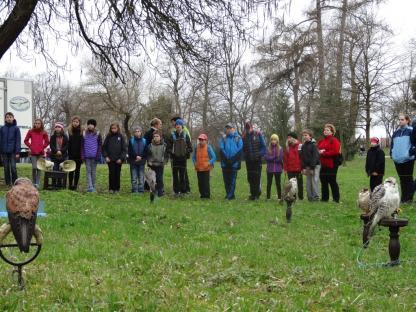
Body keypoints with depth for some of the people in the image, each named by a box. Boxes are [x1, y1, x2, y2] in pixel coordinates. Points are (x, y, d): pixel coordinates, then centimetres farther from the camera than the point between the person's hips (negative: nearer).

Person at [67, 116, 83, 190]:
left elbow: (83, 143, -2)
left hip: (78, 155, -1)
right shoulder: (69, 131, 4)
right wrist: (67, 153, -4)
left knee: (77, 170, 6)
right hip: (71, 155, 1)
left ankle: (75, 185, 12)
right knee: (71, 170, 5)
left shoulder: (81, 132, 0)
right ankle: (70, 185, 12)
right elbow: (67, 143, 3)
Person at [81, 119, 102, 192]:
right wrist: (82, 155, -2)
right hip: (87, 156, 1)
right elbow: (82, 145, 7)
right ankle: (89, 187, -6)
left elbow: (100, 145, 2)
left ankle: (93, 187, 13)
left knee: (93, 171, 6)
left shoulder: (97, 134, 3)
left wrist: (98, 155, -7)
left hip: (94, 156, -1)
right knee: (88, 171, -2)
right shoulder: (84, 134, 7)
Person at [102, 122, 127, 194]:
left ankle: (117, 188, 12)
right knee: (111, 173, -2)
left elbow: (124, 149, 0)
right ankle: (111, 188, 6)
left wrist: (121, 158, -7)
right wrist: (106, 156, -3)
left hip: (118, 160, 0)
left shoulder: (120, 137, 2)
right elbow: (104, 147, 7)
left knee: (117, 174, 4)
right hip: (110, 159, 0)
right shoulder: (108, 137, 5)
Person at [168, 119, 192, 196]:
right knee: (175, 175, 2)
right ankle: (176, 190, 7)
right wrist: (171, 152, -9)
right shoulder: (172, 136, 4)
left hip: (183, 158, 0)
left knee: (182, 175, 1)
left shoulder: (186, 136, 6)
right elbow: (169, 147, 5)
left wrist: (186, 152, -6)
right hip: (175, 158, 0)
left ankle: (183, 190, 7)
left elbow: (190, 147, 7)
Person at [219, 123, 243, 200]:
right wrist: (226, 158, -9)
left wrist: (233, 159, -9)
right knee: (226, 180, 6)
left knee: (232, 180, -3)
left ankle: (230, 195, -1)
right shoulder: (223, 138, 10)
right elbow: (221, 149, 2)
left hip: (234, 163, -2)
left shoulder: (238, 138, 4)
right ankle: (228, 194, 15)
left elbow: (239, 150, -2)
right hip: (225, 163, 3)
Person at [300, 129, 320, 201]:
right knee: (308, 182, 4)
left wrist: (312, 168, -16)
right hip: (307, 166, 6)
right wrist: (303, 168, -1)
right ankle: (310, 197, 7)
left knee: (315, 180, -10)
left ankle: (316, 196, -8)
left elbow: (315, 157, -13)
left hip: (315, 166, -6)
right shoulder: (303, 146, 10)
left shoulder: (313, 145, -9)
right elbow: (302, 157, 9)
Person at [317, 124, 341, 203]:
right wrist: (320, 152, -4)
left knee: (332, 181, -4)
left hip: (331, 165, -8)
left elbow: (335, 152, -19)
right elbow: (318, 150, 21)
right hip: (323, 164, 8)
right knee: (323, 181, 11)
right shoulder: (321, 141, 14)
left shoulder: (334, 140, -9)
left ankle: (336, 199, 4)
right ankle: (324, 198, 21)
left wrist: (324, 153, -15)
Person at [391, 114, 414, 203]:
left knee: (408, 178, -1)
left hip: (408, 159, -5)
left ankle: (409, 198, 4)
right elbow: (392, 144, 21)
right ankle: (404, 198, 16)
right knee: (402, 179, 10)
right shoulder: (396, 133, 16)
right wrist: (392, 153, 9)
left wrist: (411, 152, -15)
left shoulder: (411, 131, -1)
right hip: (397, 159, 5)